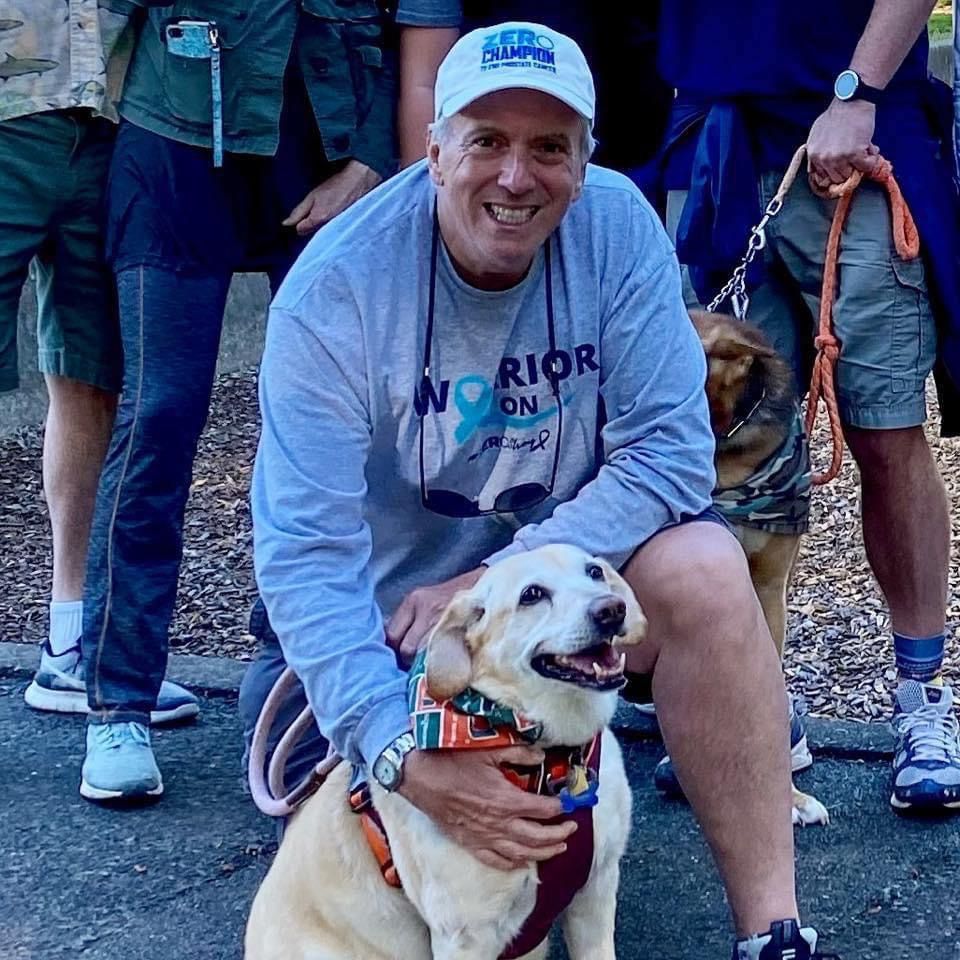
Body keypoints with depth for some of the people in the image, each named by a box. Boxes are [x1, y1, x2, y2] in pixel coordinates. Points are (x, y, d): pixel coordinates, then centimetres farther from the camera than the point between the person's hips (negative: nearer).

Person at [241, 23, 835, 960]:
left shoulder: (617, 226, -14)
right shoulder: (336, 290, -22)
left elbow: (670, 448, -17)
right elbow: (305, 554, -27)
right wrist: (405, 756, -40)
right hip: (391, 617, -1)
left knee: (704, 568, -28)